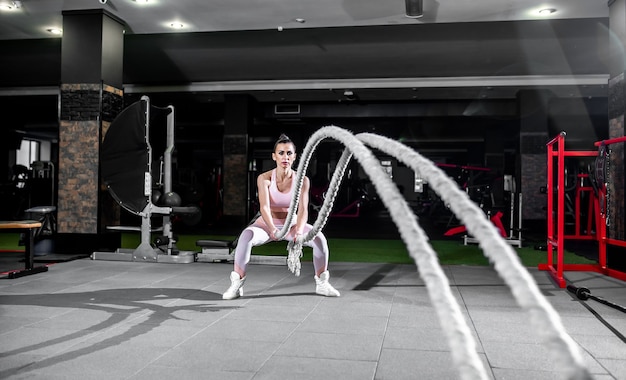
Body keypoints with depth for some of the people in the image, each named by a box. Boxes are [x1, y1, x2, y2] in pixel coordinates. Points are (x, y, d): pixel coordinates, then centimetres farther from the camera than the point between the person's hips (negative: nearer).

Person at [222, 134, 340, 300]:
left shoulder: (302, 180, -14)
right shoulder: (264, 178, -18)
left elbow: (303, 209, -25)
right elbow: (264, 207, -30)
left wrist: (299, 230, -45)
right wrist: (272, 229, -50)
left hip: (292, 224, 1)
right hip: (267, 224, -1)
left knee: (319, 238, -25)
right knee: (246, 236, -33)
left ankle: (322, 283, -5)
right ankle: (237, 284, -21)